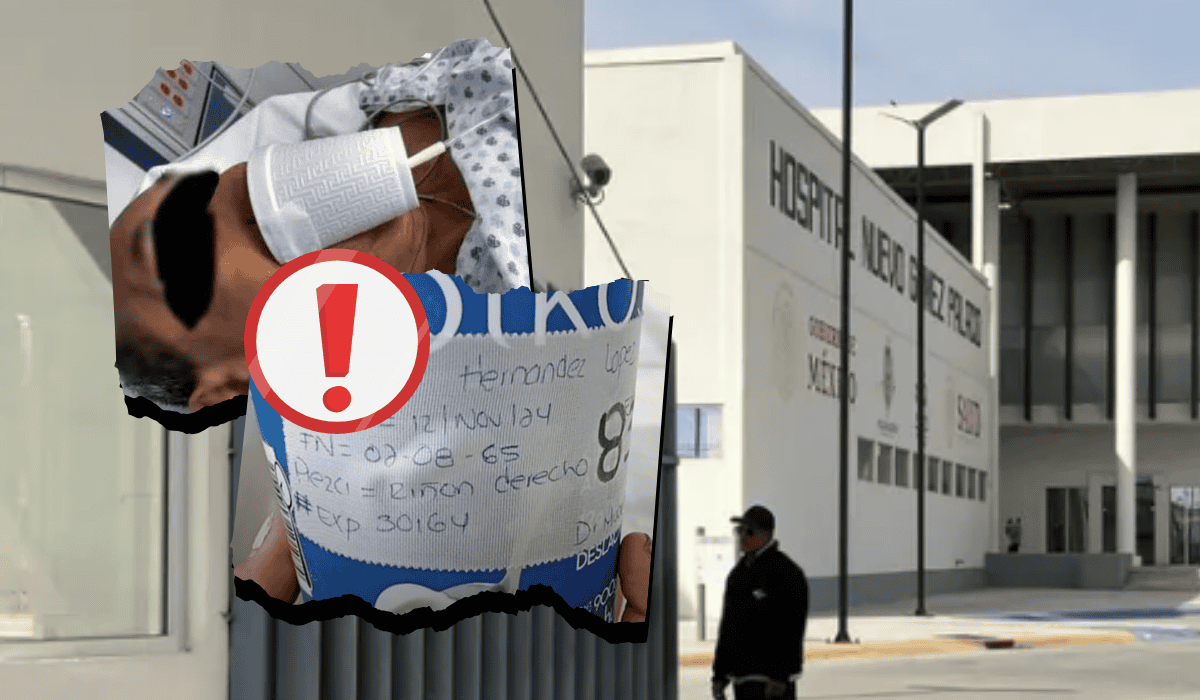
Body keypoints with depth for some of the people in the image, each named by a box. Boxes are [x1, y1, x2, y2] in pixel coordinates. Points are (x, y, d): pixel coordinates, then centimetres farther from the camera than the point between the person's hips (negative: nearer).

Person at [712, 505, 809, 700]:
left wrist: (780, 677, -23)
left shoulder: (787, 572, -10)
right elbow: (729, 624, 17)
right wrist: (719, 675, 13)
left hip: (774, 676, -8)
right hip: (744, 675, 8)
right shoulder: (738, 573, 15)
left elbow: (792, 627, -17)